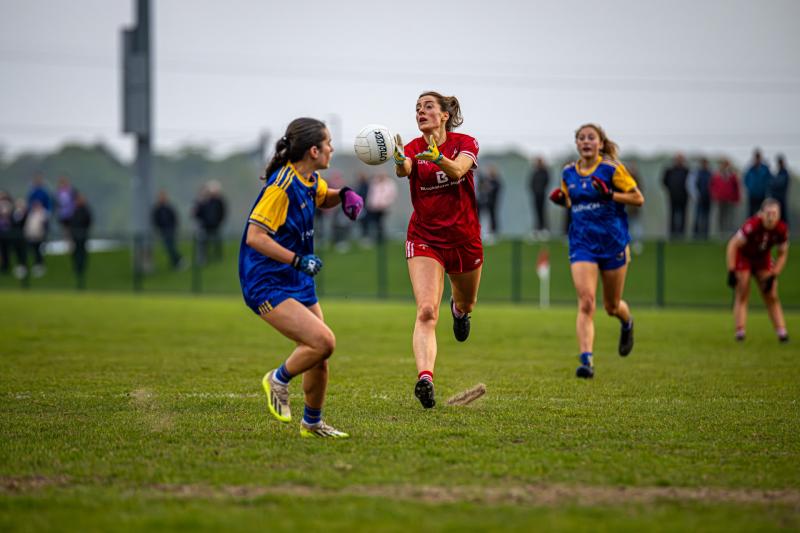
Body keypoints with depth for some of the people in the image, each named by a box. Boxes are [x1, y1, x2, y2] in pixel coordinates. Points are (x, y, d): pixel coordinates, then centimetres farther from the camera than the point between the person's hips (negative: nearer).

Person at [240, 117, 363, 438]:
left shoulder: (311, 180, 8)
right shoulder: (282, 186, -19)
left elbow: (323, 199, 33)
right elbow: (255, 236, -23)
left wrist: (343, 195, 10)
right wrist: (297, 260, -28)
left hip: (298, 284, 9)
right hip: (267, 286, -9)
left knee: (319, 357, 9)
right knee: (323, 341, -22)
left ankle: (312, 424, 29)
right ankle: (278, 381, 3)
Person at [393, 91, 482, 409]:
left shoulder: (465, 143, -6)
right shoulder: (414, 148, -5)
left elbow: (457, 170, -28)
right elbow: (403, 170, -29)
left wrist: (438, 158, -50)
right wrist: (400, 162, -53)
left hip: (464, 238, 1)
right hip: (424, 239, -1)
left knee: (466, 302, 24)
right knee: (426, 311, -20)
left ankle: (459, 310, 62)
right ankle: (424, 378, -31)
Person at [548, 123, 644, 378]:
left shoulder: (612, 168, -6)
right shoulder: (568, 173, 6)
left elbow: (638, 198, -5)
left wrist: (609, 195, -19)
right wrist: (560, 200, -1)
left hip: (613, 242, -2)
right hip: (582, 244, 2)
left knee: (612, 306, 12)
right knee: (586, 302, -16)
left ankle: (627, 323, 48)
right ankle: (586, 360, -21)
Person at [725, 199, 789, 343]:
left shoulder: (782, 229, -21)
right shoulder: (752, 225, -35)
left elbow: (782, 254, -5)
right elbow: (733, 245, -27)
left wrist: (773, 277, -12)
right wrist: (731, 272, -29)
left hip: (763, 259, 4)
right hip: (743, 257, -4)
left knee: (772, 297, 1)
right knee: (742, 295, -9)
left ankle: (781, 331, 2)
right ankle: (740, 332, -9)